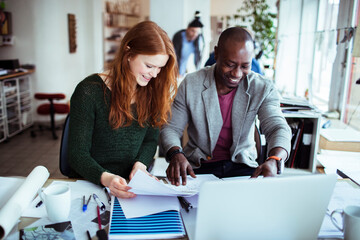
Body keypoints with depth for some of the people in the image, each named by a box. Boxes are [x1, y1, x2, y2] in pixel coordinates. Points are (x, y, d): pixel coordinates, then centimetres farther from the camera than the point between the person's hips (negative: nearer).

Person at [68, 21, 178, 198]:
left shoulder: (151, 92, 5)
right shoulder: (89, 91, -11)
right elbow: (78, 154, -10)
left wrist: (141, 163, -9)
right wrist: (105, 177, -29)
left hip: (133, 185, 4)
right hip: (91, 184, -3)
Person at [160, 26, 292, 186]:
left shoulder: (263, 89, -4)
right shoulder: (191, 84, -5)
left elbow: (278, 128, -12)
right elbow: (170, 128, -3)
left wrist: (274, 160, -36)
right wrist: (175, 154, -27)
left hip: (242, 165, 1)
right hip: (197, 167, 0)